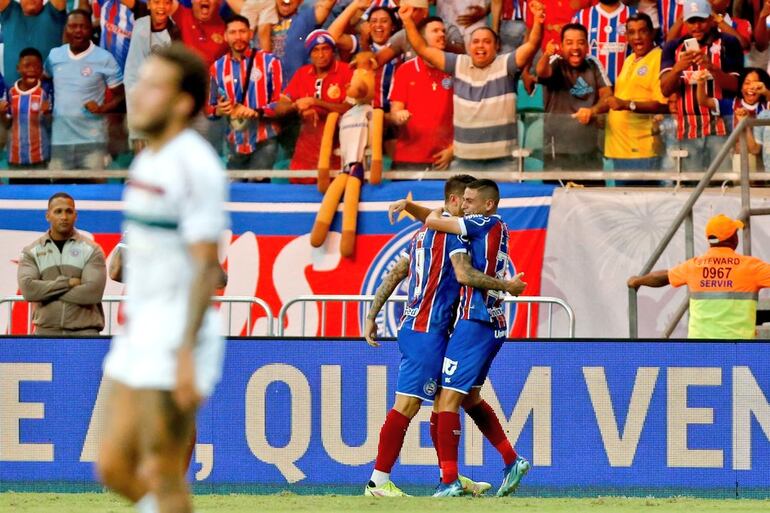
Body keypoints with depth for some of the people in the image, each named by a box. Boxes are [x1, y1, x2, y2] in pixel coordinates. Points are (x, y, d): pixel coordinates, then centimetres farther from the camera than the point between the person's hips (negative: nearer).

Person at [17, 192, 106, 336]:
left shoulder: (91, 250, 1)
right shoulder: (31, 252, 6)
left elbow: (93, 292, -13)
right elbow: (28, 289, -10)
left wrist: (46, 290, -9)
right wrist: (67, 283, -12)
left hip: (84, 332, -2)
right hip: (46, 332, 2)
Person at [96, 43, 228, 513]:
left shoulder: (196, 166, -14)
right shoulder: (147, 161, 14)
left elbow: (206, 267, -19)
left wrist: (186, 355, -24)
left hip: (178, 338, -9)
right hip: (141, 334, 9)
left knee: (162, 475, -5)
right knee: (114, 467, 9)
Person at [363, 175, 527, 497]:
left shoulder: (424, 233, 20)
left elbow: (394, 275, 20)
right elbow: (463, 274, -21)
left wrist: (372, 316, 20)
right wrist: (506, 286, -10)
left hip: (414, 326, 10)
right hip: (427, 329, -10)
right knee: (407, 404, -11)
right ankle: (379, 481, -13)